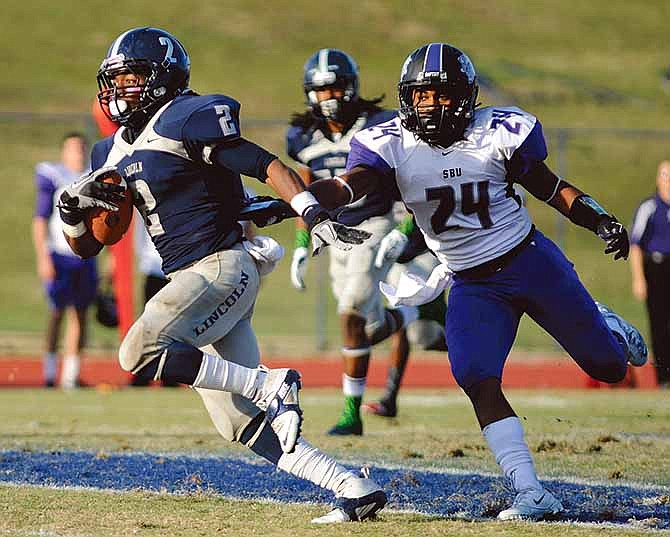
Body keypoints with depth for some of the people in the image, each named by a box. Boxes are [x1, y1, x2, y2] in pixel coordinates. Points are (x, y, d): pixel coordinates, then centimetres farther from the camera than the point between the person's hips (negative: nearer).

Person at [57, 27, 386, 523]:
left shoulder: (187, 120, -9)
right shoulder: (113, 155, 16)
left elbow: (268, 166, -16)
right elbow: (87, 247, 19)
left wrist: (315, 216, -29)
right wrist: (72, 209, -2)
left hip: (224, 266, -9)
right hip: (191, 281, 9)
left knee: (141, 353, -25)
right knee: (239, 423, 4)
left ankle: (271, 385, -20)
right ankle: (354, 488, 4)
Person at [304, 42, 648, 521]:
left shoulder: (498, 133, -13)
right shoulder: (393, 145, -12)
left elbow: (548, 187, 0)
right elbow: (348, 187, -28)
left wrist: (599, 219, -13)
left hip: (531, 261, -1)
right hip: (473, 285, 1)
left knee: (609, 368, 9)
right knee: (478, 383, -20)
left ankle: (606, 326, 48)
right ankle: (533, 495, -15)